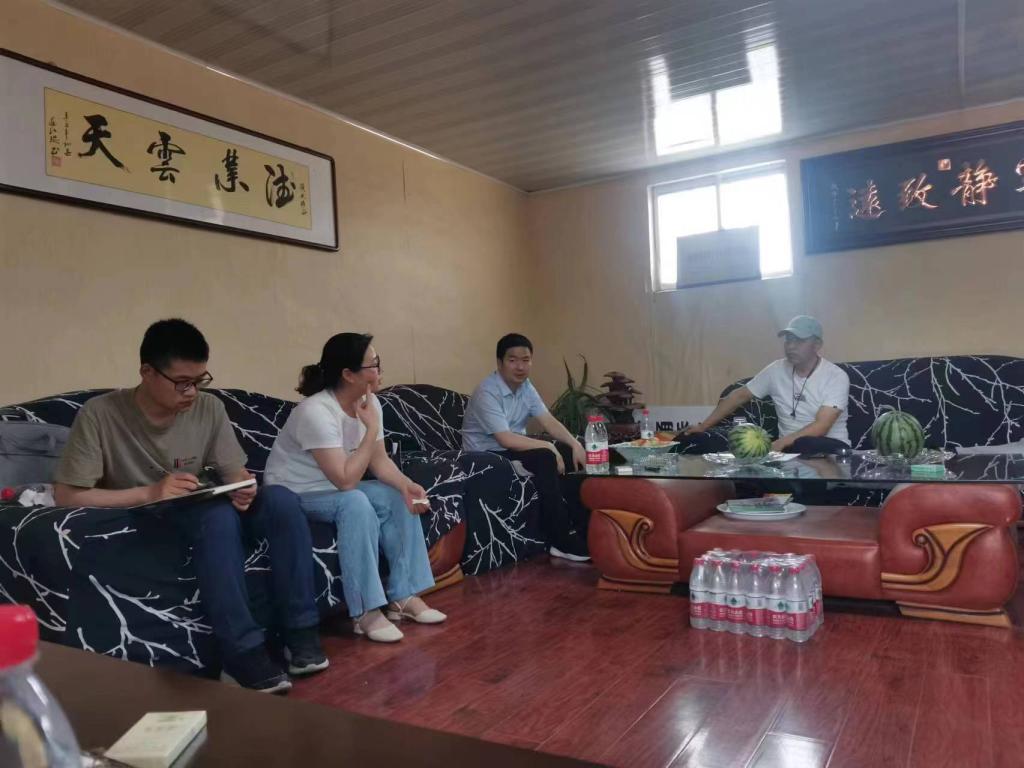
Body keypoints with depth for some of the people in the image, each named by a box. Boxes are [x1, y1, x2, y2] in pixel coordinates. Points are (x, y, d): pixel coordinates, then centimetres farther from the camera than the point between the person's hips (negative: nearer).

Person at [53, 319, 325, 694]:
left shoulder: (209, 408, -3)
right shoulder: (100, 414, -15)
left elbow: (235, 472, 2)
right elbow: (66, 495, -17)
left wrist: (243, 490, -23)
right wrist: (150, 493, -27)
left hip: (199, 510, 5)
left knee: (281, 500, -23)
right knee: (220, 516, -35)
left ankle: (301, 634, -18)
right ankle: (243, 656, -30)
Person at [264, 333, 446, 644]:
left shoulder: (369, 403, -6)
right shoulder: (316, 412, -31)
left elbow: (379, 460, -1)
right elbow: (346, 480, -34)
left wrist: (406, 485, -20)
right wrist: (371, 429, -29)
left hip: (334, 488, 8)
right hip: (291, 496, -8)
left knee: (399, 498, -10)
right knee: (355, 502, -33)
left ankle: (403, 596, -3)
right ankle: (365, 612, -26)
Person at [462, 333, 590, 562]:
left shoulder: (525, 386, 3)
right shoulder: (487, 393, -23)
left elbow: (549, 421, -2)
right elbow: (506, 440, -31)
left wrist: (575, 444, -17)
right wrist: (547, 446, -26)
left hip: (514, 449, 9)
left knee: (569, 452, -7)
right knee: (545, 458, -30)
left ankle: (579, 523, 1)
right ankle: (561, 541, -25)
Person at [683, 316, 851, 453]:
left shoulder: (836, 377, -11)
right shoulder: (776, 370, 3)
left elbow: (821, 427, -22)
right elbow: (739, 396, 11)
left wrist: (779, 444, -34)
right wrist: (704, 426, 6)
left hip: (829, 447, -4)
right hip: (789, 447, 4)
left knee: (804, 445, -41)